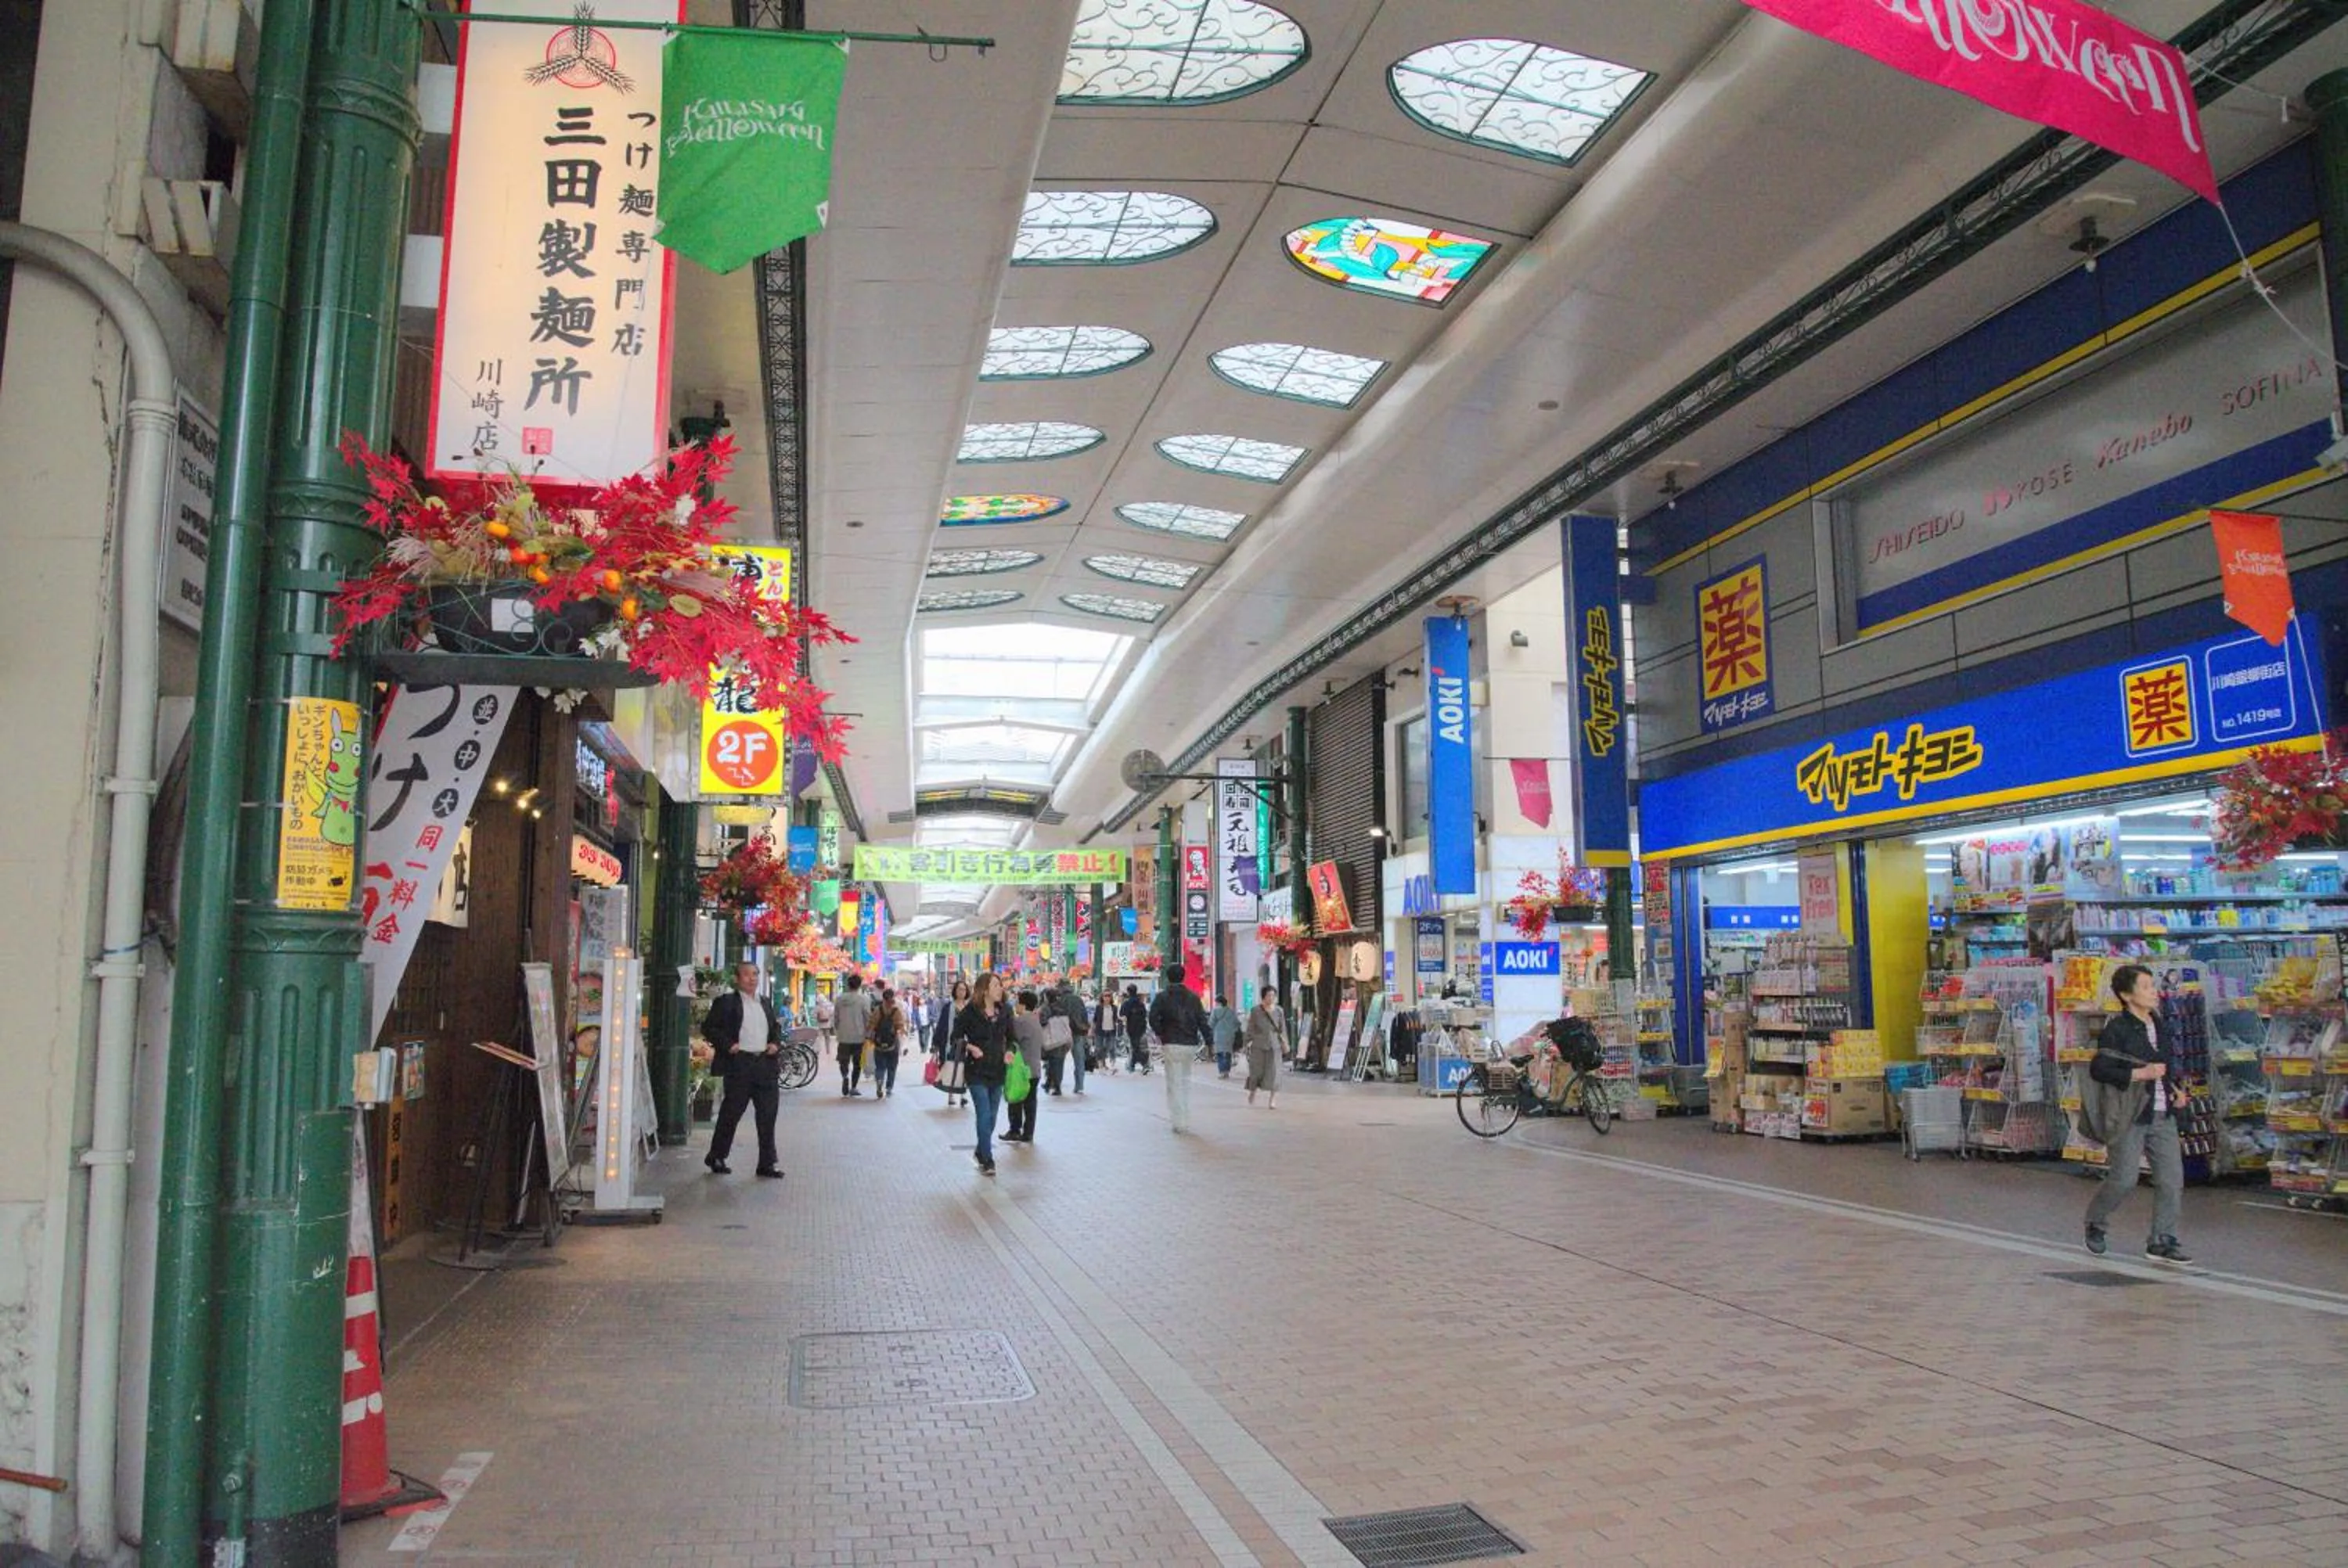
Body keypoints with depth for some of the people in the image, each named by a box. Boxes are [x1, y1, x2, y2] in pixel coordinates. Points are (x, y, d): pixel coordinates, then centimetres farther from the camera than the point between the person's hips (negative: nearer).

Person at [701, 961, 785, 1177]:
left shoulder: (766, 1003, 17)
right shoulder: (726, 1002, -1)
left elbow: (776, 1027, 26)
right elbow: (708, 1028, -3)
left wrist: (776, 1043, 8)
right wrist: (727, 1045, -12)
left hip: (766, 1064, 5)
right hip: (739, 1064, -5)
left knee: (768, 1115, 4)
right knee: (731, 1113, 4)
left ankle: (767, 1162, 9)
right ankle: (716, 1158, 20)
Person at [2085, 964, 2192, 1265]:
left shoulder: (2157, 1024, 12)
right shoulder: (2117, 1029, -11)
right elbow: (2098, 1069, -17)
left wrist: (2177, 1089, 12)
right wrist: (2140, 1074, -21)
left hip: (2162, 1116, 7)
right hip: (2131, 1116, -7)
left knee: (2172, 1178, 2)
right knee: (2124, 1179, -4)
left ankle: (2161, 1242, 11)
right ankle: (2095, 1224, 20)